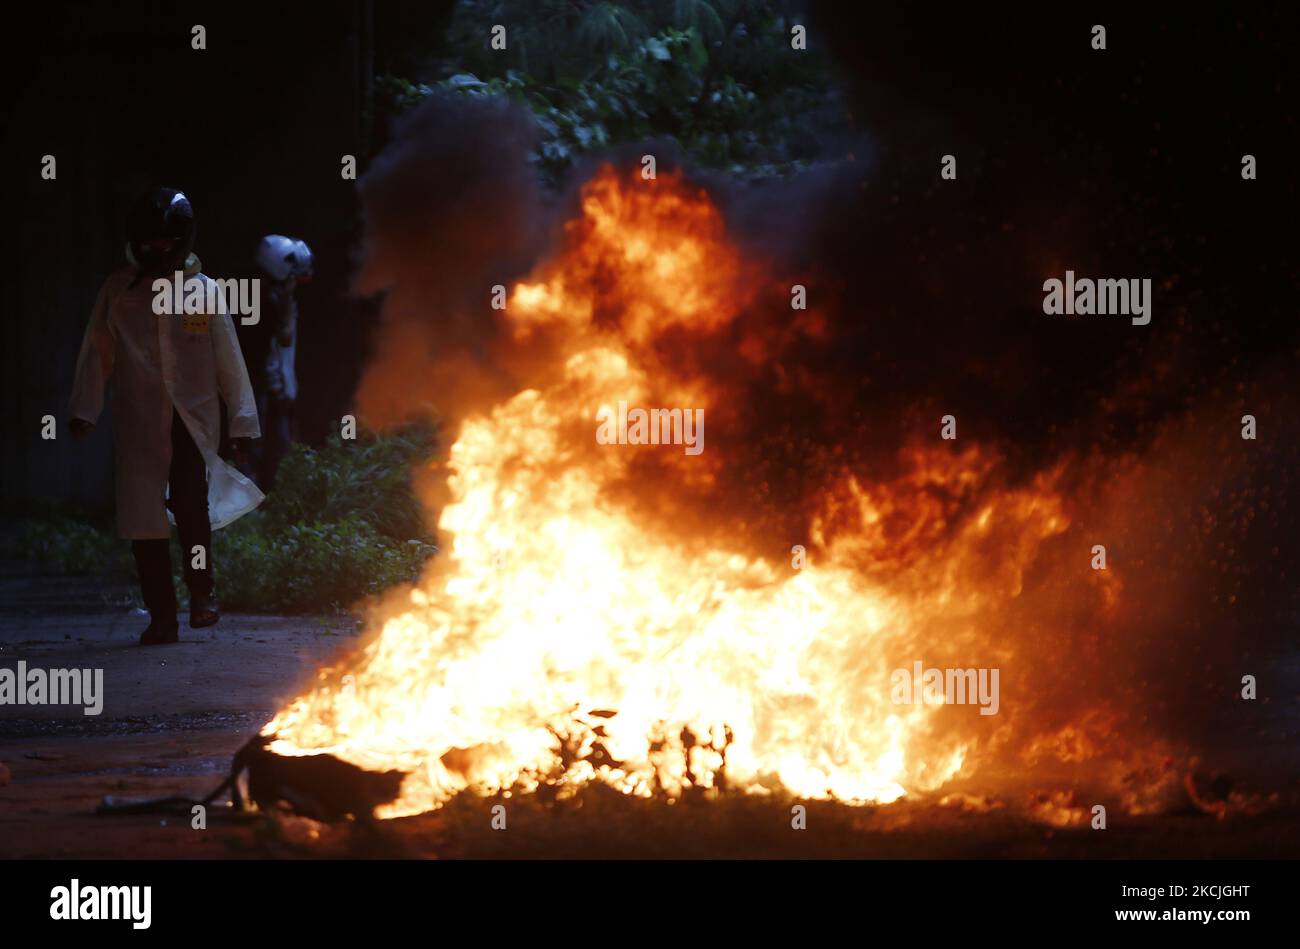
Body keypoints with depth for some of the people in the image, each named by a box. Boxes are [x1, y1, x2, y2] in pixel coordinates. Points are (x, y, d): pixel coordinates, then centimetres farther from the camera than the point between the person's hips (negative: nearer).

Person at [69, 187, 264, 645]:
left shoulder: (203, 290, 3)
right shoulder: (118, 290, 5)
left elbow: (228, 360, 8)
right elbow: (97, 354, 9)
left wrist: (242, 420, 9)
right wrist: (84, 409, 3)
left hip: (194, 418, -2)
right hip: (138, 422, 2)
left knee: (190, 500, -23)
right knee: (144, 519, 0)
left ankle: (202, 590, -4)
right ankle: (161, 617, 8)